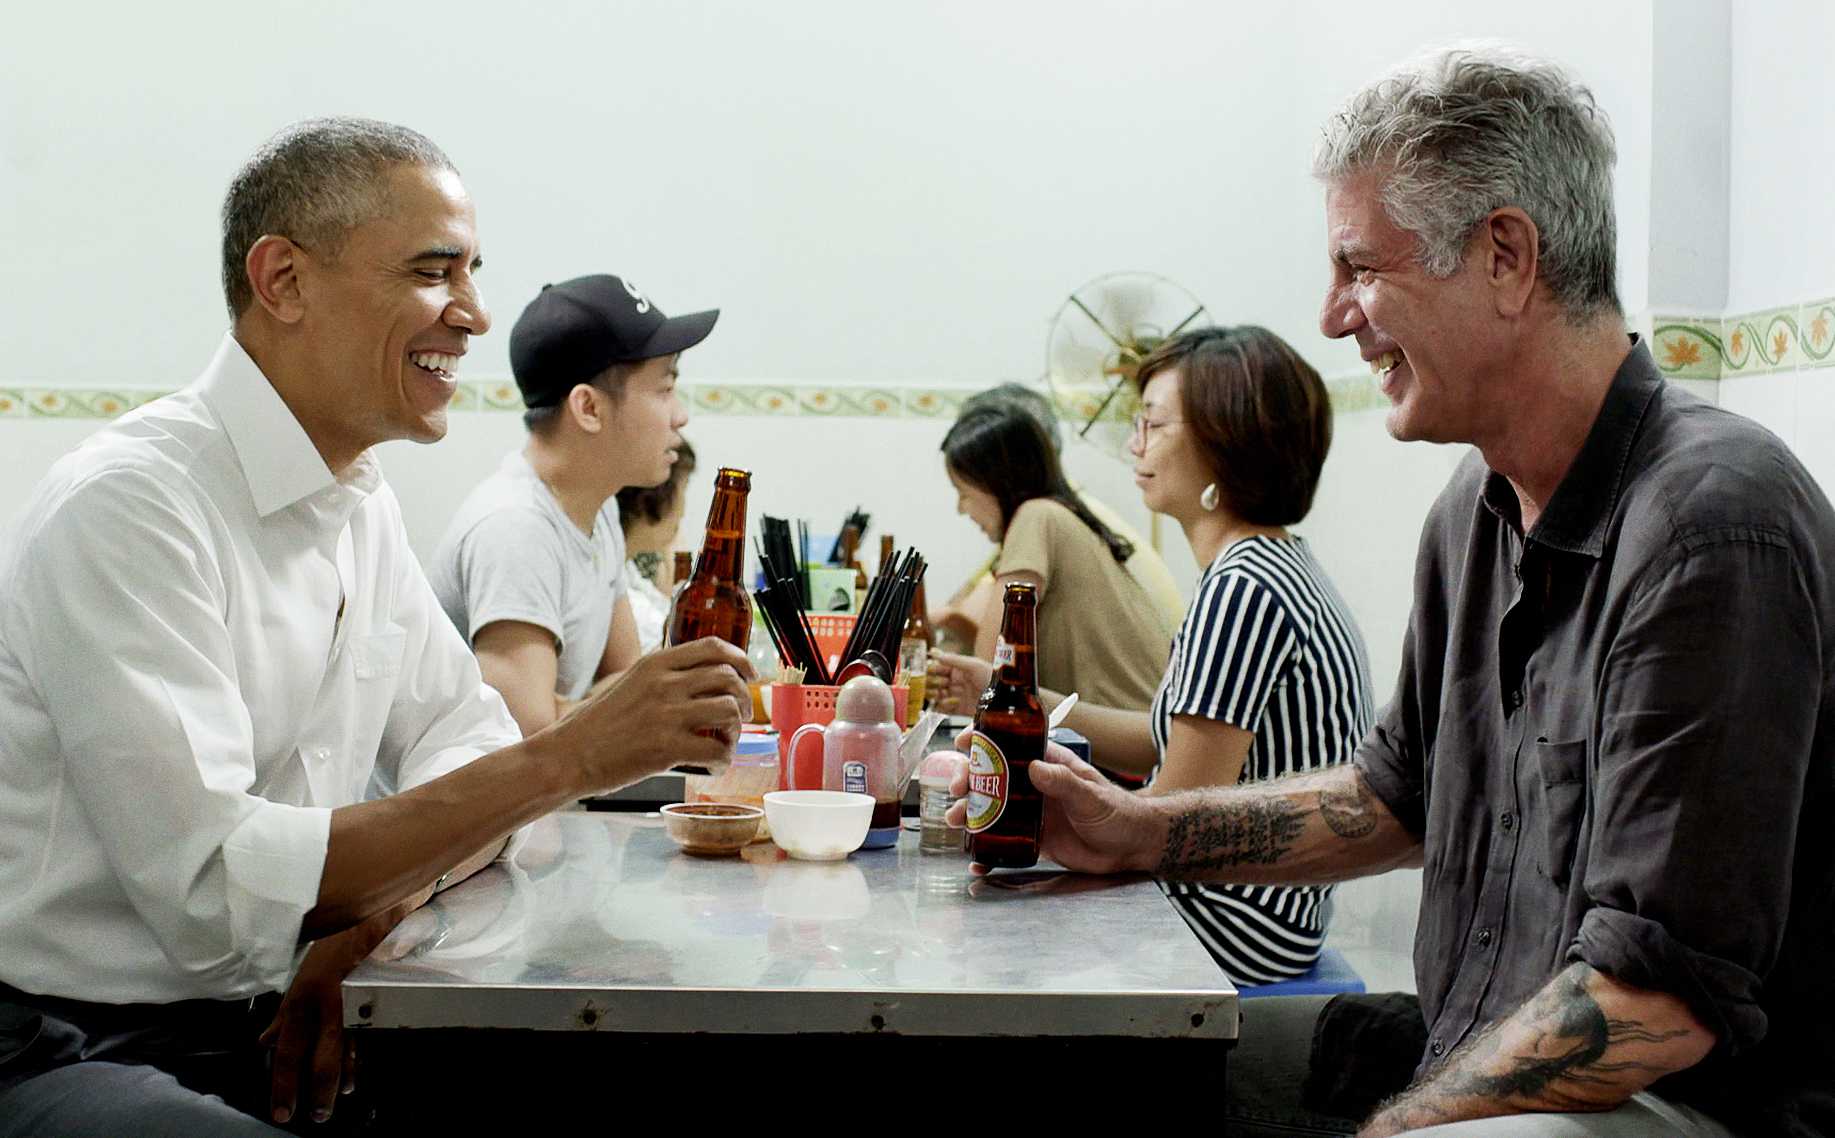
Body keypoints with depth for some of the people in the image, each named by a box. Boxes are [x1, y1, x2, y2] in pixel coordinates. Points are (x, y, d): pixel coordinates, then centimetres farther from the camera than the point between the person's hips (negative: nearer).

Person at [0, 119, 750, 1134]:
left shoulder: (360, 502, 8)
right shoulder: (130, 505, -20)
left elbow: (467, 743, 9)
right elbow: (215, 888, -25)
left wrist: (367, 921, -13)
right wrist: (568, 758, -27)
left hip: (261, 1025, 8)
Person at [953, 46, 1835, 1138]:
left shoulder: (1713, 524, -24)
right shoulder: (1480, 508, 6)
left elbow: (1662, 997, -25)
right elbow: (1401, 794, 19)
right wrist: (1141, 831, 10)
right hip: (1477, 1049, 8)